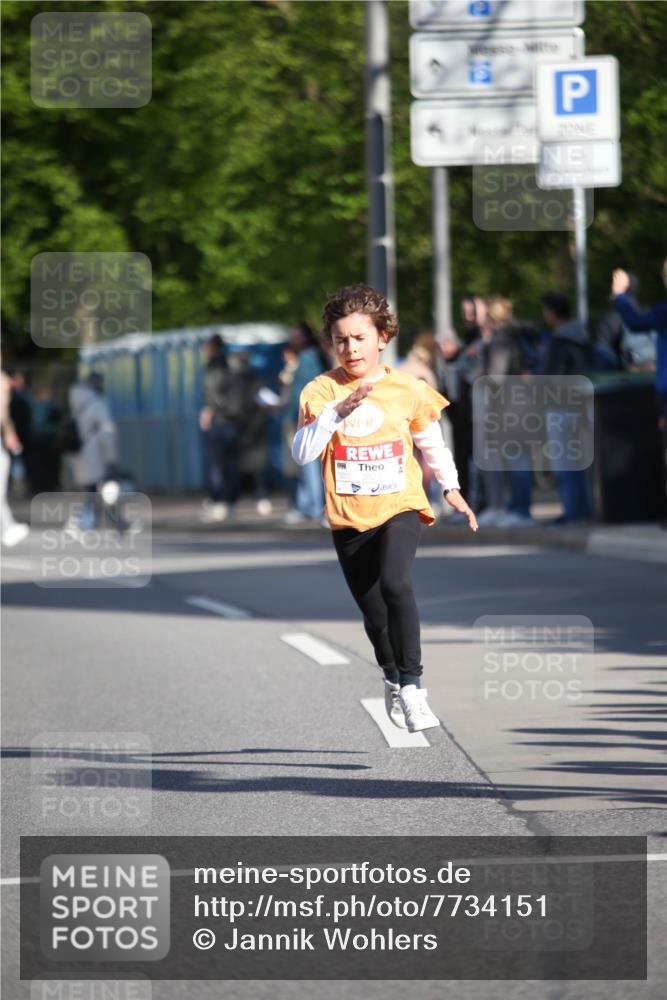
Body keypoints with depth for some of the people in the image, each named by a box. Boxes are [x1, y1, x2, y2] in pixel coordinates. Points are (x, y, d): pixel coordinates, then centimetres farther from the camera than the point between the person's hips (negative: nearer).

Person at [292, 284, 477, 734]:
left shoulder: (407, 388, -1)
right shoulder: (321, 391, -3)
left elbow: (431, 440, 15)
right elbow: (302, 452, -14)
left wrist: (451, 488, 17)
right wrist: (335, 413, -24)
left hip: (399, 507, -2)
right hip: (348, 518, 2)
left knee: (395, 584, -28)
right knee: (373, 611, 13)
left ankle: (412, 685, -24)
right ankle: (393, 679, 41)